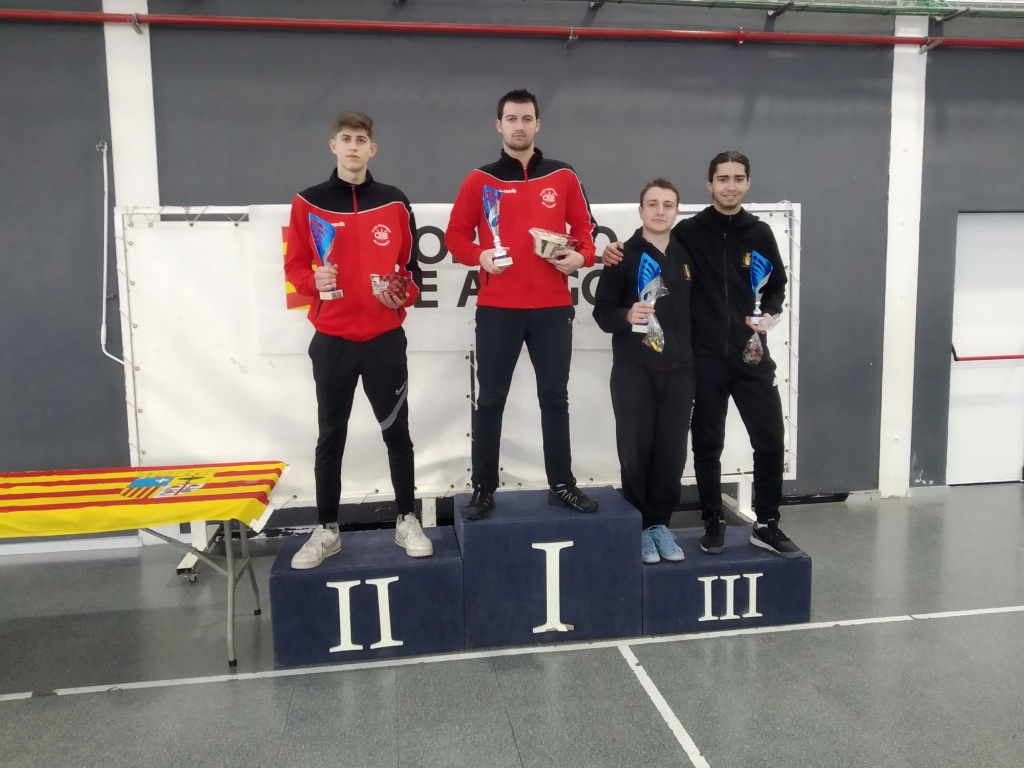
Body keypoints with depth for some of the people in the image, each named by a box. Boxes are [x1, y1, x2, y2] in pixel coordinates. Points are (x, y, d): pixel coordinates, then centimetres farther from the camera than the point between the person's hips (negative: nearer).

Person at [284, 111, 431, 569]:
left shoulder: (394, 204, 3)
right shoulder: (308, 204, 2)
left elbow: (411, 265, 7)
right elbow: (294, 266, 3)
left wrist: (403, 294, -12)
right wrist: (315, 282, -18)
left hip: (385, 338, 0)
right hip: (331, 340, 0)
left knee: (396, 431, 7)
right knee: (331, 436, 8)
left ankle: (407, 521, 21)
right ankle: (326, 530, 19)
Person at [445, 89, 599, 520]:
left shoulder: (563, 178, 8)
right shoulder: (480, 181, 4)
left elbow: (584, 228, 12)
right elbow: (455, 235, 5)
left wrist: (581, 257, -8)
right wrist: (479, 256, -14)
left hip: (553, 308, 2)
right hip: (497, 309, -1)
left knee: (555, 397, 9)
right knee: (490, 400, 4)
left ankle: (562, 484, 21)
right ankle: (483, 489, 15)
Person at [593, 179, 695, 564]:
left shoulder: (689, 256, 11)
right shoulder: (623, 256, 1)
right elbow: (601, 310, -2)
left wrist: (698, 355, 12)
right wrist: (626, 316, -22)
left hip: (680, 369, 3)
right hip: (634, 369, -3)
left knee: (672, 452, 3)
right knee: (635, 450, -1)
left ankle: (661, 522, 18)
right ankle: (640, 525, 14)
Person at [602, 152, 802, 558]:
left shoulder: (759, 233, 6)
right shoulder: (689, 231, -1)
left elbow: (777, 285, 16)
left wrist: (769, 315, -3)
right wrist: (617, 252, -14)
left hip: (750, 354, 2)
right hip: (704, 357, -2)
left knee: (770, 441, 3)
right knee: (707, 444, 7)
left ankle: (766, 525, 19)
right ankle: (713, 522, 23)